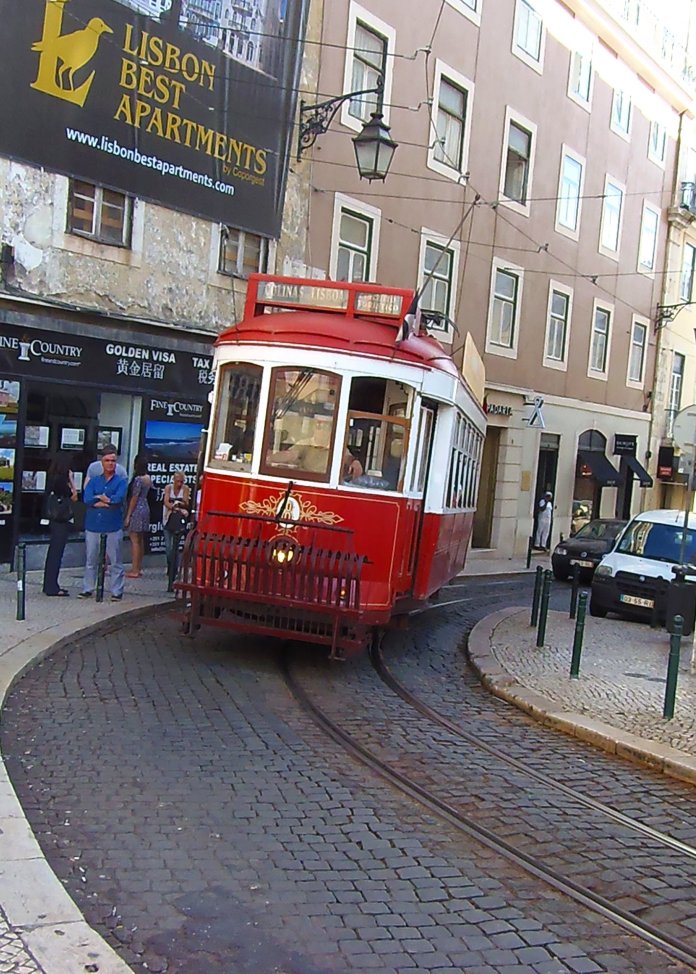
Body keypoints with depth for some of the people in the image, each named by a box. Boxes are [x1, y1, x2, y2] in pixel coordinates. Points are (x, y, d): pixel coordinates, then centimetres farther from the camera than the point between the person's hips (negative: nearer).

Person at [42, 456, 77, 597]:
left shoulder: (53, 479, 10)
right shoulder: (61, 480, -15)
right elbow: (74, 497, -8)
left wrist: (69, 480, 10)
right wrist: (71, 479, -3)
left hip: (55, 520, 9)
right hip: (62, 521, -9)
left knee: (53, 552, 15)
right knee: (56, 553, -5)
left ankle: (50, 585, 23)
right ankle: (52, 587, -2)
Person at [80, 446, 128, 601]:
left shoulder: (121, 481, 3)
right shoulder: (94, 481, 11)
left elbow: (118, 499, -15)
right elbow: (87, 499, -5)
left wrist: (99, 498, -5)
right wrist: (109, 501, -12)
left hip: (113, 527, -3)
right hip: (93, 525, 3)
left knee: (115, 561, 1)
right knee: (90, 560, 10)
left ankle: (117, 591, 7)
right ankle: (87, 589, 19)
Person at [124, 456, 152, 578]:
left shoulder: (138, 479, -16)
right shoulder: (148, 478, 8)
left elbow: (134, 498, -16)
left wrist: (128, 515, -12)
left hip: (137, 510, -9)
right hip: (145, 508, 9)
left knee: (135, 540, -5)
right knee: (141, 540, 14)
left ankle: (134, 570, -4)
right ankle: (139, 568, 20)